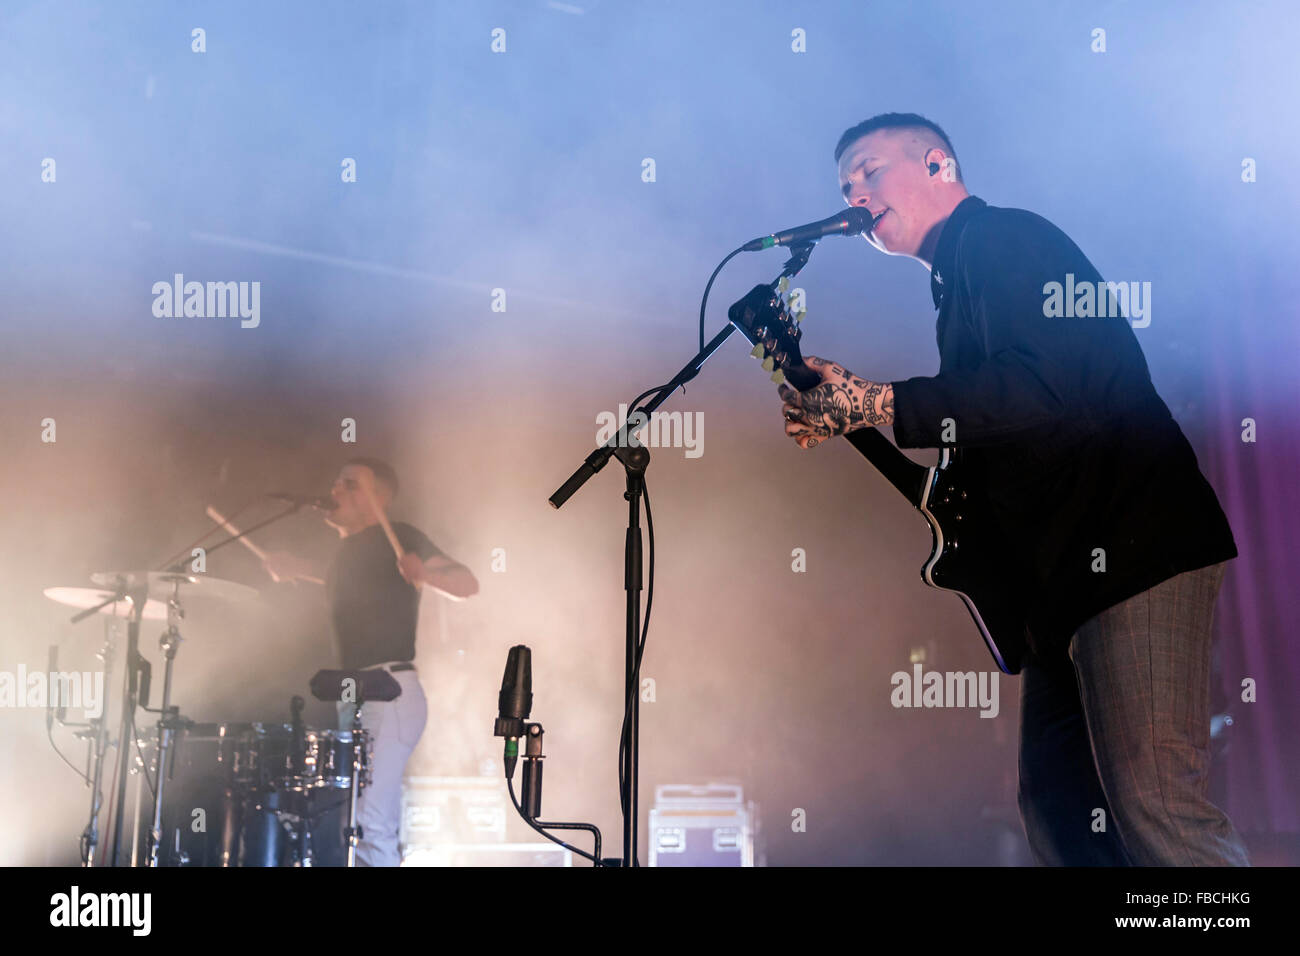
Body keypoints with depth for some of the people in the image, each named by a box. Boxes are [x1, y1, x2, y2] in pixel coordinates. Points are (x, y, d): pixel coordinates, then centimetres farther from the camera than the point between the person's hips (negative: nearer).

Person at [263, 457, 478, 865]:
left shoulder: (398, 537, -4)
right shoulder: (346, 551, 21)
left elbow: (466, 583, -13)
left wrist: (426, 573, -34)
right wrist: (292, 568, 22)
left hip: (391, 693, -9)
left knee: (371, 822, -19)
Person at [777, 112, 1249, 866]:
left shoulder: (1000, 238, -6)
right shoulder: (961, 277, 24)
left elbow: (1046, 388, -22)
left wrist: (876, 404, -22)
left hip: (1135, 548, -10)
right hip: (1072, 569, 10)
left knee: (1154, 803, -13)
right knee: (1059, 809, 10)